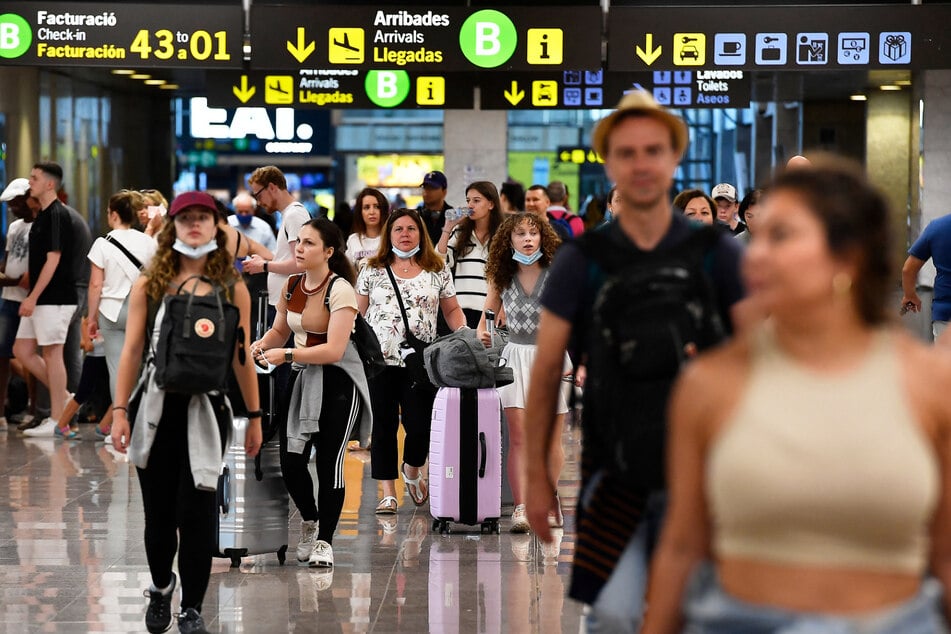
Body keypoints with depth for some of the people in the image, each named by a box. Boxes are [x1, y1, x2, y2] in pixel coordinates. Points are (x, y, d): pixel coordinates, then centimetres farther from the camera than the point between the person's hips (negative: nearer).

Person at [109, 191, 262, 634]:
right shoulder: (150, 284, 3)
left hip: (207, 409, -1)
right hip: (158, 406, 1)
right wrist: (120, 410, -6)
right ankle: (160, 587, 35)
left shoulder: (232, 288, 4)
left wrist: (254, 416, 6)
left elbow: (242, 356, 6)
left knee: (197, 510, -4)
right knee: (159, 509, 9)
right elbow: (132, 350, 1)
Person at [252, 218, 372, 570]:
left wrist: (288, 355, -28)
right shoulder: (291, 286, 5)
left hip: (336, 382, -6)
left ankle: (324, 541, 12)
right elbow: (280, 330, 19)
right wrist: (261, 345, -3)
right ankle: (309, 521, 32)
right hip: (301, 378, 6)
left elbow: (334, 349, -23)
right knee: (291, 462, 3)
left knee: (328, 462, -4)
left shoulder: (340, 290, -16)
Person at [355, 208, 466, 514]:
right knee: (384, 425, 2)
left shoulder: (438, 271, 8)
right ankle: (388, 493, 9)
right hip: (380, 361, 0)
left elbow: (452, 310, 13)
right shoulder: (373, 271, 7)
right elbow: (358, 313, 10)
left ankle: (412, 469, 28)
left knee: (420, 425, -3)